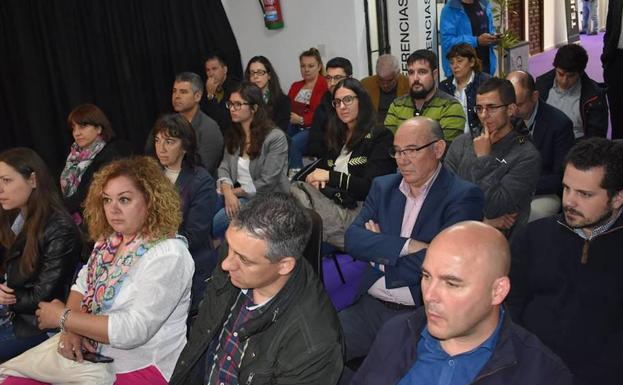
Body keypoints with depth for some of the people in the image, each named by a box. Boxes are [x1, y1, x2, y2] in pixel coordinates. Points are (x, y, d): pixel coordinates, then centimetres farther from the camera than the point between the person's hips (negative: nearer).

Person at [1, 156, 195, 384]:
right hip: (93, 357, 7)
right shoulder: (109, 239, 4)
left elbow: (133, 330, -25)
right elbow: (82, 287, 11)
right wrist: (70, 329, -9)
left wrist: (63, 318, -15)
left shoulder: (168, 256, -21)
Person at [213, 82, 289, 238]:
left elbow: (266, 183, -15)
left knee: (216, 223, -27)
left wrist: (235, 192, -12)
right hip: (236, 194, 6)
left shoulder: (275, 137, -12)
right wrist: (228, 192, -17)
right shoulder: (233, 134, 11)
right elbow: (224, 168, 5)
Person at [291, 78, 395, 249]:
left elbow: (372, 187, -6)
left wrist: (331, 176, -8)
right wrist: (316, 179, -3)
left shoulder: (380, 137, 4)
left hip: (354, 211, -5)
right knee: (296, 189, -28)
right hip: (328, 202, 6)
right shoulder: (335, 137, 25)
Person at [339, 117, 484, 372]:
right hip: (371, 306, 5)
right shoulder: (383, 186, 12)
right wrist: (405, 246, -15)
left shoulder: (464, 196, -5)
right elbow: (353, 239, -1)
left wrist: (380, 249, -4)